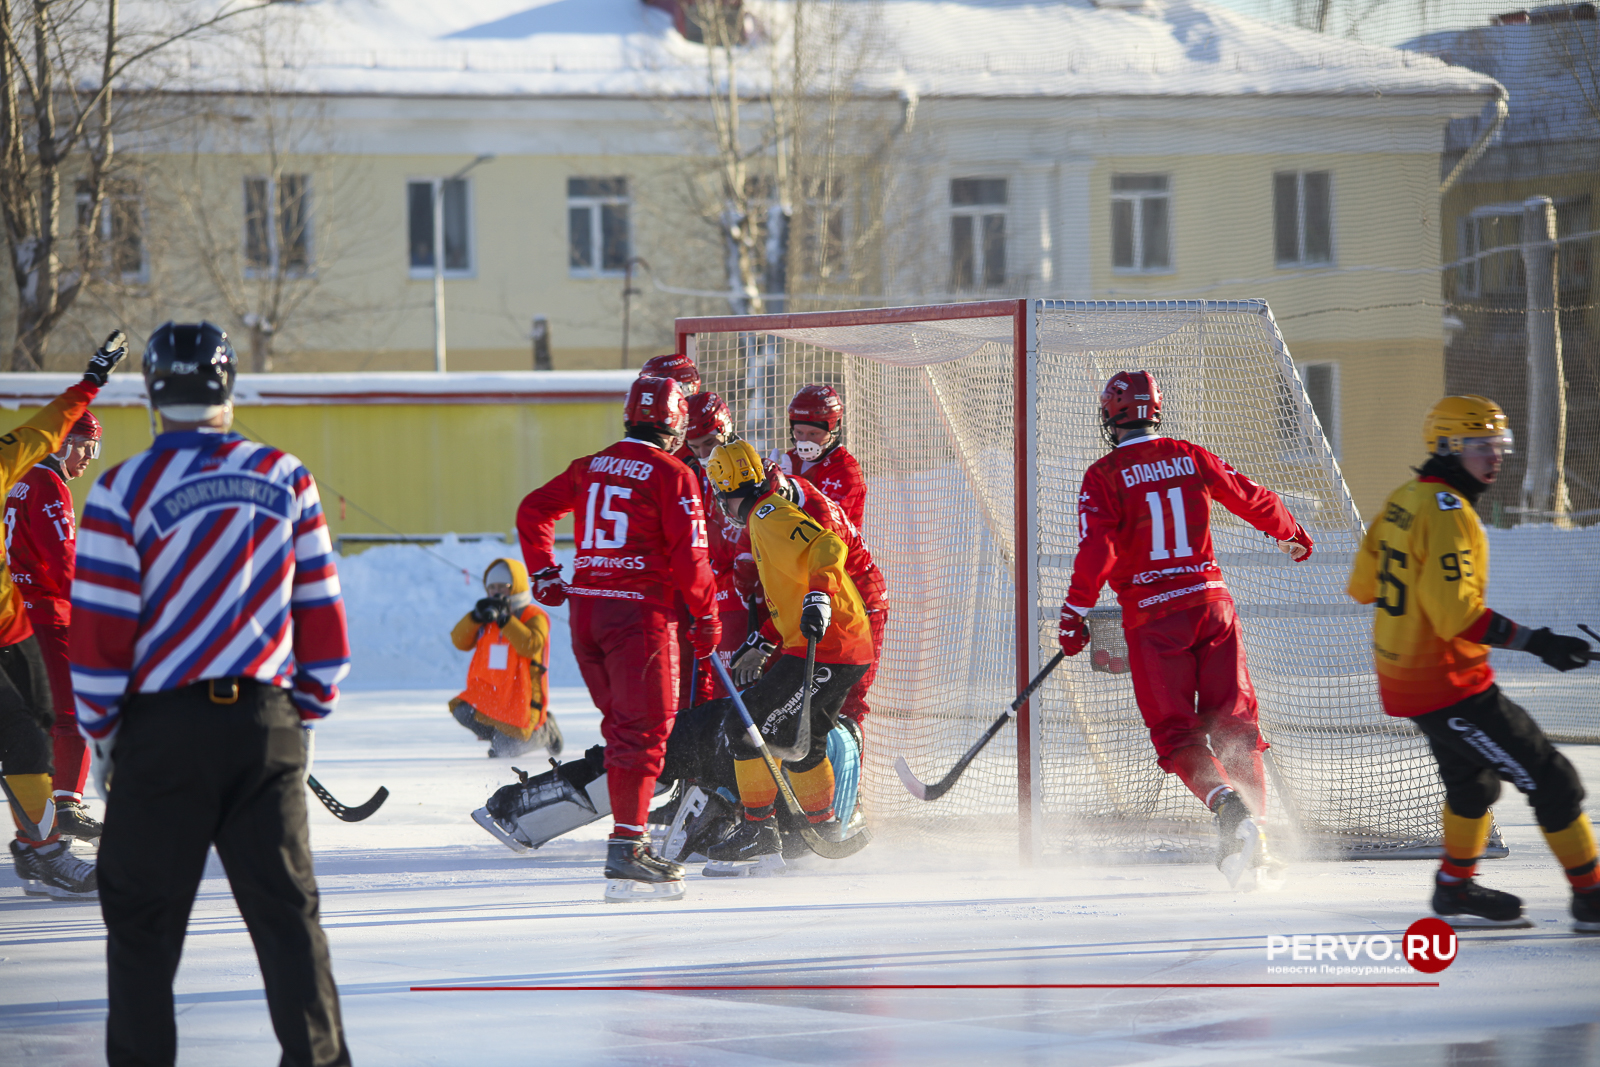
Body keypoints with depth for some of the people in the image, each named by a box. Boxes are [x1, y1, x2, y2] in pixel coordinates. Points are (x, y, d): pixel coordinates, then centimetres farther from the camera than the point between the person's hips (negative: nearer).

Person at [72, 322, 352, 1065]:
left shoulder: (126, 490, -7)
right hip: (266, 725, 3)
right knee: (287, 908, 6)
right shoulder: (288, 481, 4)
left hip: (162, 727, -3)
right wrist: (304, 716, 18)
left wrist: (102, 736, 4)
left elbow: (98, 637, -7)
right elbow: (322, 619, 7)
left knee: (143, 917, 6)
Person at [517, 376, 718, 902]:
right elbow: (688, 555, -10)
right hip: (640, 611, -6)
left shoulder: (591, 467, 13)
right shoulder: (673, 475, -6)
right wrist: (707, 617, 1)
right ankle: (626, 848, -14)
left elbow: (533, 511, 18)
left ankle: (631, 837, 19)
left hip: (585, 607, 6)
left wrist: (544, 573, 24)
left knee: (620, 723, 16)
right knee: (645, 728, -6)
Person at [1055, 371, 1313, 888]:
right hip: (1211, 602, 3)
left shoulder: (1105, 475, -5)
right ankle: (1251, 837, 2)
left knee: (1176, 734, -2)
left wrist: (1075, 613, -7)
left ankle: (1230, 807, -26)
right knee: (1234, 723, 8)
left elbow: (1096, 549, -14)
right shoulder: (1192, 458, 7)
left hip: (1152, 615, -3)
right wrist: (1293, 536, 37)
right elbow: (1255, 501, 18)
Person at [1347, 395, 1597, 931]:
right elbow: (1456, 614, -29)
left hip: (1401, 673, 10)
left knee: (1473, 778, 29)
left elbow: (1364, 584, 17)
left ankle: (1456, 888, 42)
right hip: (1447, 685, -10)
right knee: (1549, 778, -7)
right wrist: (1536, 642, -30)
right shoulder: (1448, 513, -22)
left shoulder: (1403, 500, 7)